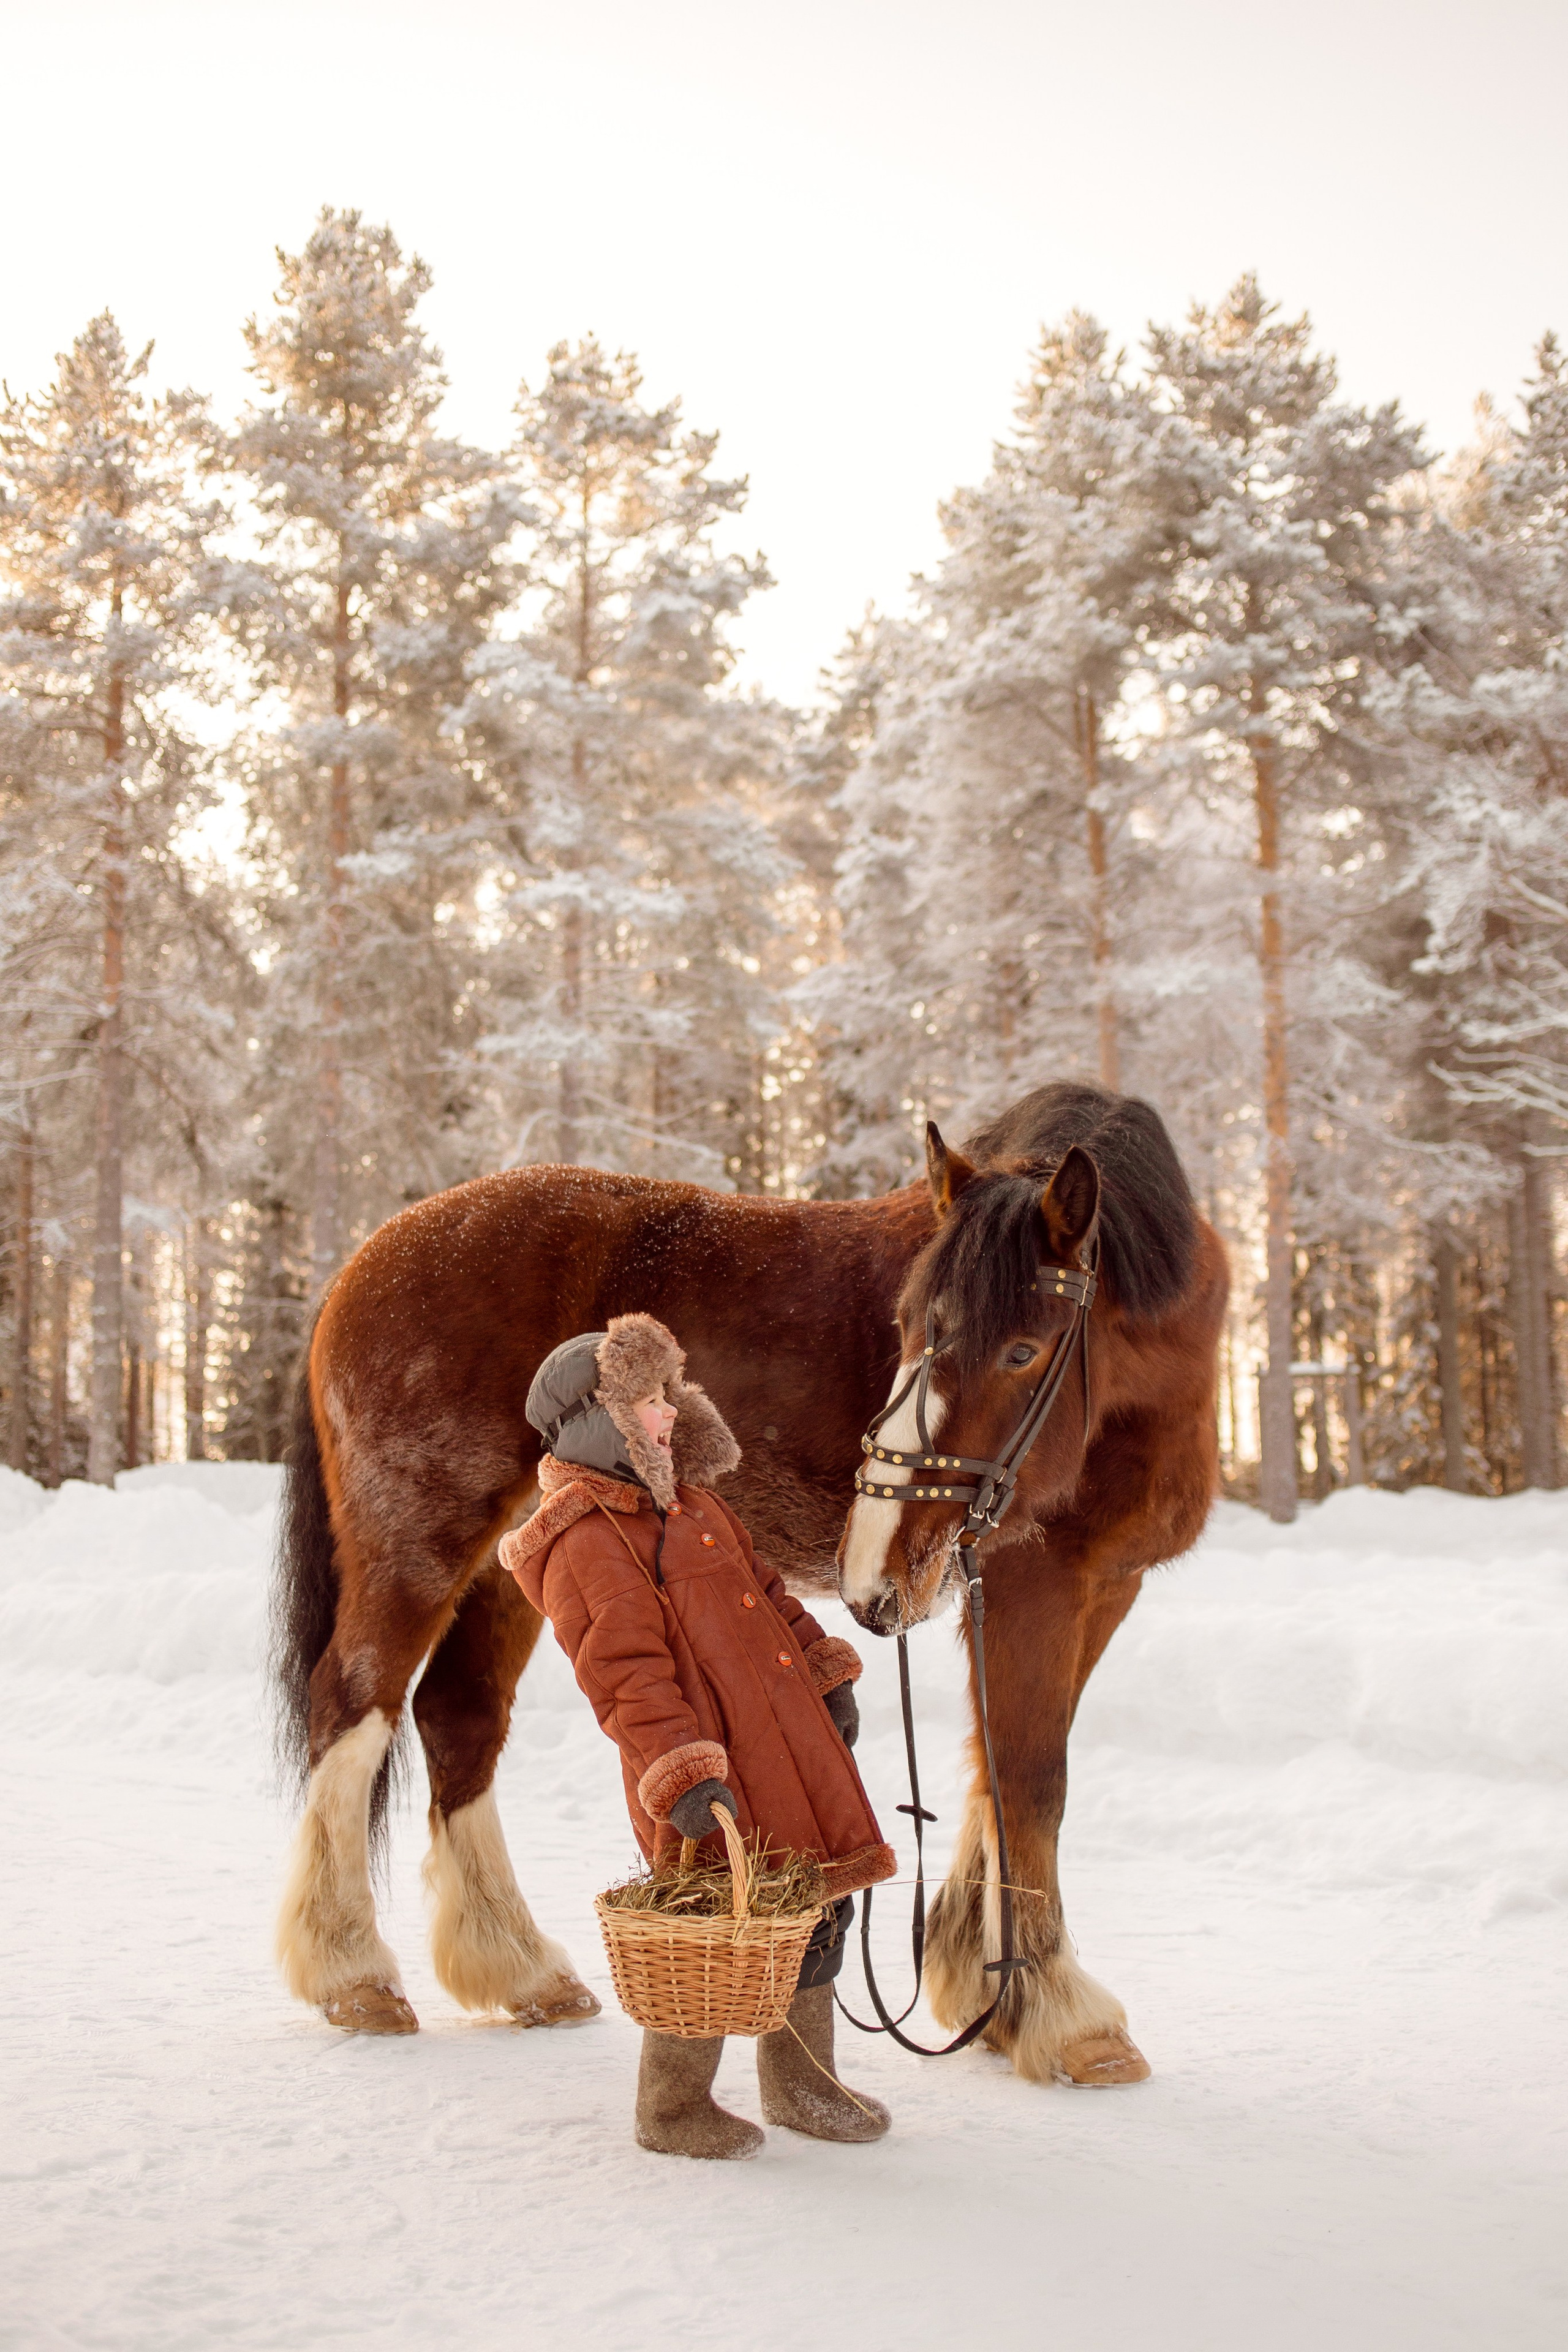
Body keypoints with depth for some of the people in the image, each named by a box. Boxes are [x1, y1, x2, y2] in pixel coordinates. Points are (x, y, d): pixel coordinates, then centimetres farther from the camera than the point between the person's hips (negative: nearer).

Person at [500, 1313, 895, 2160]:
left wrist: (826, 1673, 22)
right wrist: (682, 1778, -27)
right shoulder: (585, 1541, -16)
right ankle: (671, 2112, 19)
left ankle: (800, 2081, 35)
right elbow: (628, 1676, -22)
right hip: (713, 1784, -9)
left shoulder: (689, 1500, 16)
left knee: (817, 1909, 16)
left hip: (786, 1749, 9)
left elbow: (765, 1591, 25)